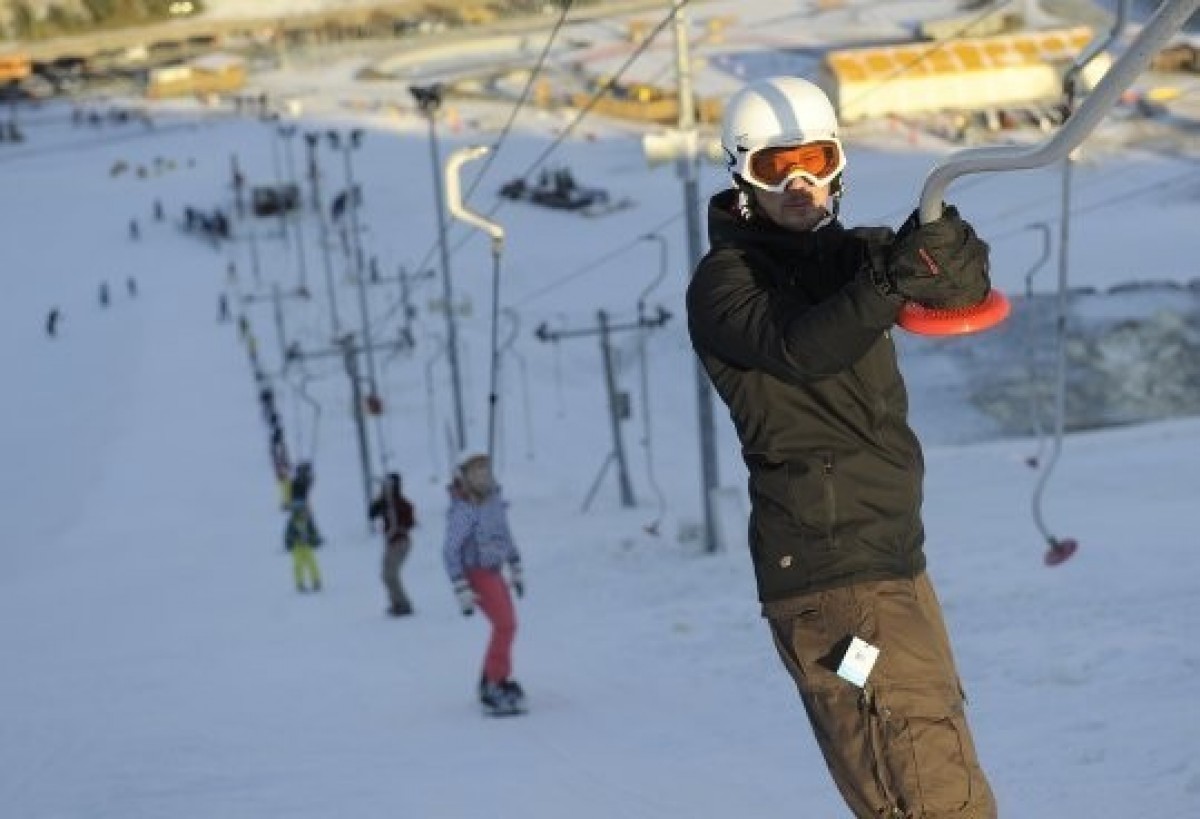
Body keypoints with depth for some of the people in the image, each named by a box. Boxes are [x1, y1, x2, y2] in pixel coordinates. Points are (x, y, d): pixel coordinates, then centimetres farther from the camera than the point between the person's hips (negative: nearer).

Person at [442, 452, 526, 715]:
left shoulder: (493, 499, 2)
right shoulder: (462, 510, -21)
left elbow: (505, 535, 16)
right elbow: (450, 552, -19)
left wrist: (516, 570, 19)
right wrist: (462, 592, -22)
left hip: (495, 572, 8)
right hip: (476, 574, -8)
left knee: (506, 626, 12)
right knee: (505, 625, -18)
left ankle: (489, 683, 24)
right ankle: (497, 686, -12)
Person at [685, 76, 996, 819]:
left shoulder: (847, 254, 13)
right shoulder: (724, 282, -8)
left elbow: (964, 285, 0)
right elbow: (801, 349, -27)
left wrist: (946, 252, -23)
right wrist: (891, 280, -42)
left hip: (895, 558, 9)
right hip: (833, 582, -9)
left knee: (939, 751, 20)